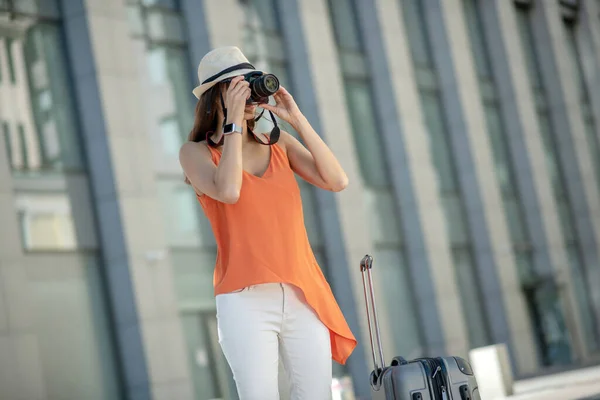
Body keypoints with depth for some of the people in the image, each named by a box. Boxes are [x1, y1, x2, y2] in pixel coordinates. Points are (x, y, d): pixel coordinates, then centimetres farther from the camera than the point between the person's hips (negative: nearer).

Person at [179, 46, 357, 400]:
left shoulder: (279, 143, 13)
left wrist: (297, 119, -1)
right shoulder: (197, 152, 4)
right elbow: (227, 191, -18)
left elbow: (336, 181, 0)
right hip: (246, 301, -3)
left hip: (304, 296, 4)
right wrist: (233, 122, -11)